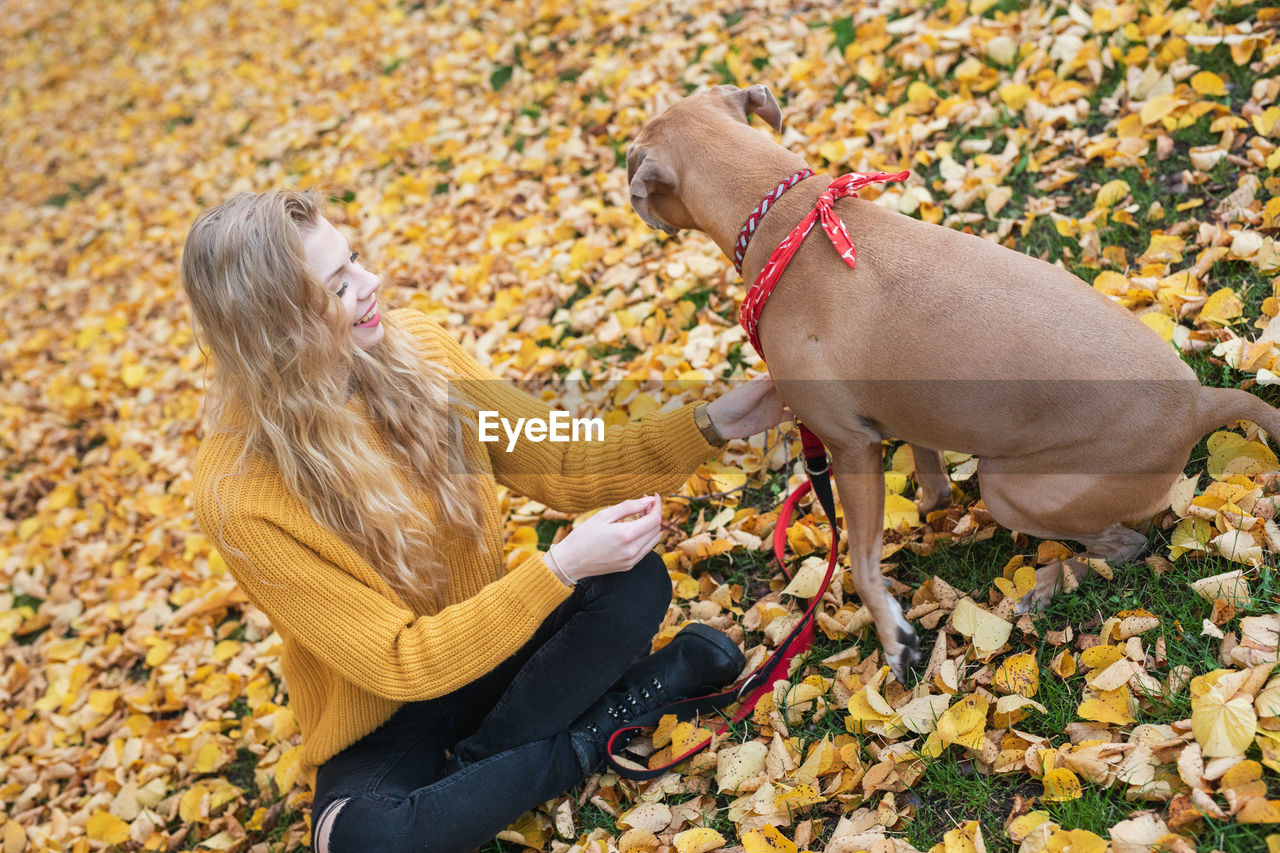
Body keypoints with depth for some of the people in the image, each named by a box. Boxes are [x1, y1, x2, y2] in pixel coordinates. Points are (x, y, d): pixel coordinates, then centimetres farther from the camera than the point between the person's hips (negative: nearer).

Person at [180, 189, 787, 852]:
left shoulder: (411, 350, -10)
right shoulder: (240, 496, -25)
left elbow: (562, 465, -4)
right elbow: (399, 664, -24)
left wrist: (711, 424, -15)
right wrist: (563, 566, -32)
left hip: (492, 647, 5)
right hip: (385, 724, -4)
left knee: (635, 582, -21)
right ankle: (594, 727, -13)